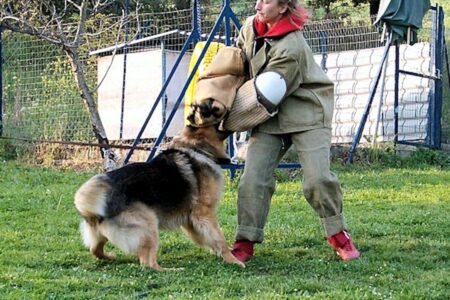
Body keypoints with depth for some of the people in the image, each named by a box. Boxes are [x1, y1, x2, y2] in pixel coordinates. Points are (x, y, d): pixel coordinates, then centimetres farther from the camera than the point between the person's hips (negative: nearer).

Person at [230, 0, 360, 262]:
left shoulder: (290, 47, -27)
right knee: (254, 176, -6)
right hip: (270, 114, 7)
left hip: (305, 111, -6)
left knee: (318, 177, -13)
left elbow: (266, 93, -22)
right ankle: (245, 243, -1)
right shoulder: (250, 28, -3)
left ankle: (339, 235, 7)